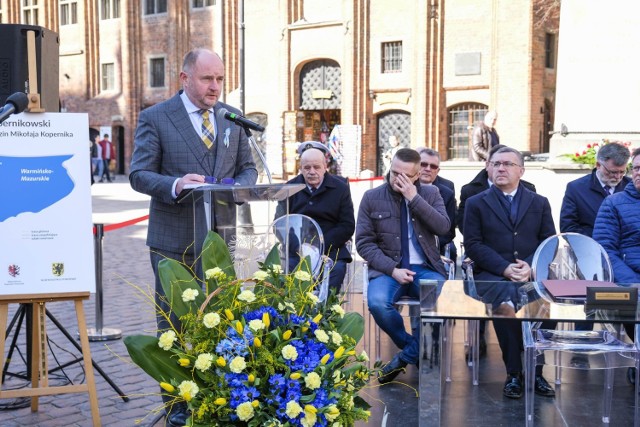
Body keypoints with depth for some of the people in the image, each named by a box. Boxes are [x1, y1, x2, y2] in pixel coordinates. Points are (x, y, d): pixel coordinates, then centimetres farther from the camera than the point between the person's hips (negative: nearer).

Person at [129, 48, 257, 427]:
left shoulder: (233, 117, 9)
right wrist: (175, 184, -26)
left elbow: (248, 166, 13)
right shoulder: (155, 118, -3)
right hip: (173, 239, -3)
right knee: (173, 323, 6)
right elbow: (139, 174, -7)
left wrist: (240, 186, -11)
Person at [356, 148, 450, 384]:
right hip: (388, 268, 0)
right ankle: (419, 351, -5)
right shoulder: (372, 197, 3)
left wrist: (414, 198, -14)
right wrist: (392, 269, -13)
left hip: (425, 268, 1)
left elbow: (443, 227, -8)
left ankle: (407, 356, -10)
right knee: (377, 303, -33)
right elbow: (364, 242, -1)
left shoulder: (430, 193, 8)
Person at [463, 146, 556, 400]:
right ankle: (514, 372, -20)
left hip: (532, 274, 2)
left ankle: (534, 371, -18)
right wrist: (505, 268, -12)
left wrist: (531, 266, -10)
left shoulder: (540, 203, 19)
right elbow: (473, 245, 2)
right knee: (506, 303, -35)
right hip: (492, 275, -1)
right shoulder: (476, 203, 13)